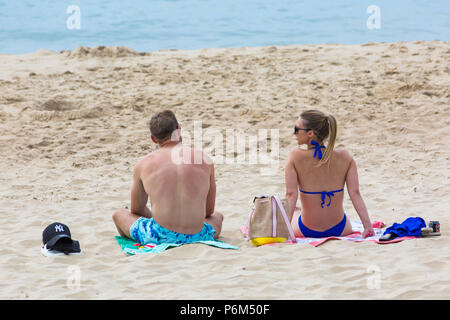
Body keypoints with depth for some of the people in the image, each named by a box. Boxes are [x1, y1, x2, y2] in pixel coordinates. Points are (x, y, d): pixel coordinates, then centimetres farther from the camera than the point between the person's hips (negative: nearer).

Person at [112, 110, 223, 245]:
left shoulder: (143, 165, 2)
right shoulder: (205, 160, 3)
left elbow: (136, 210, 17)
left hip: (159, 238, -1)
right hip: (196, 238, 1)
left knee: (118, 215, 26)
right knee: (218, 216, 37)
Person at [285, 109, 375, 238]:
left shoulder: (296, 156, -15)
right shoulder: (344, 157, -9)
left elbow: (291, 195, -18)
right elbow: (355, 193, -12)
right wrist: (368, 226, -11)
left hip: (307, 231, -2)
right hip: (339, 230, 2)